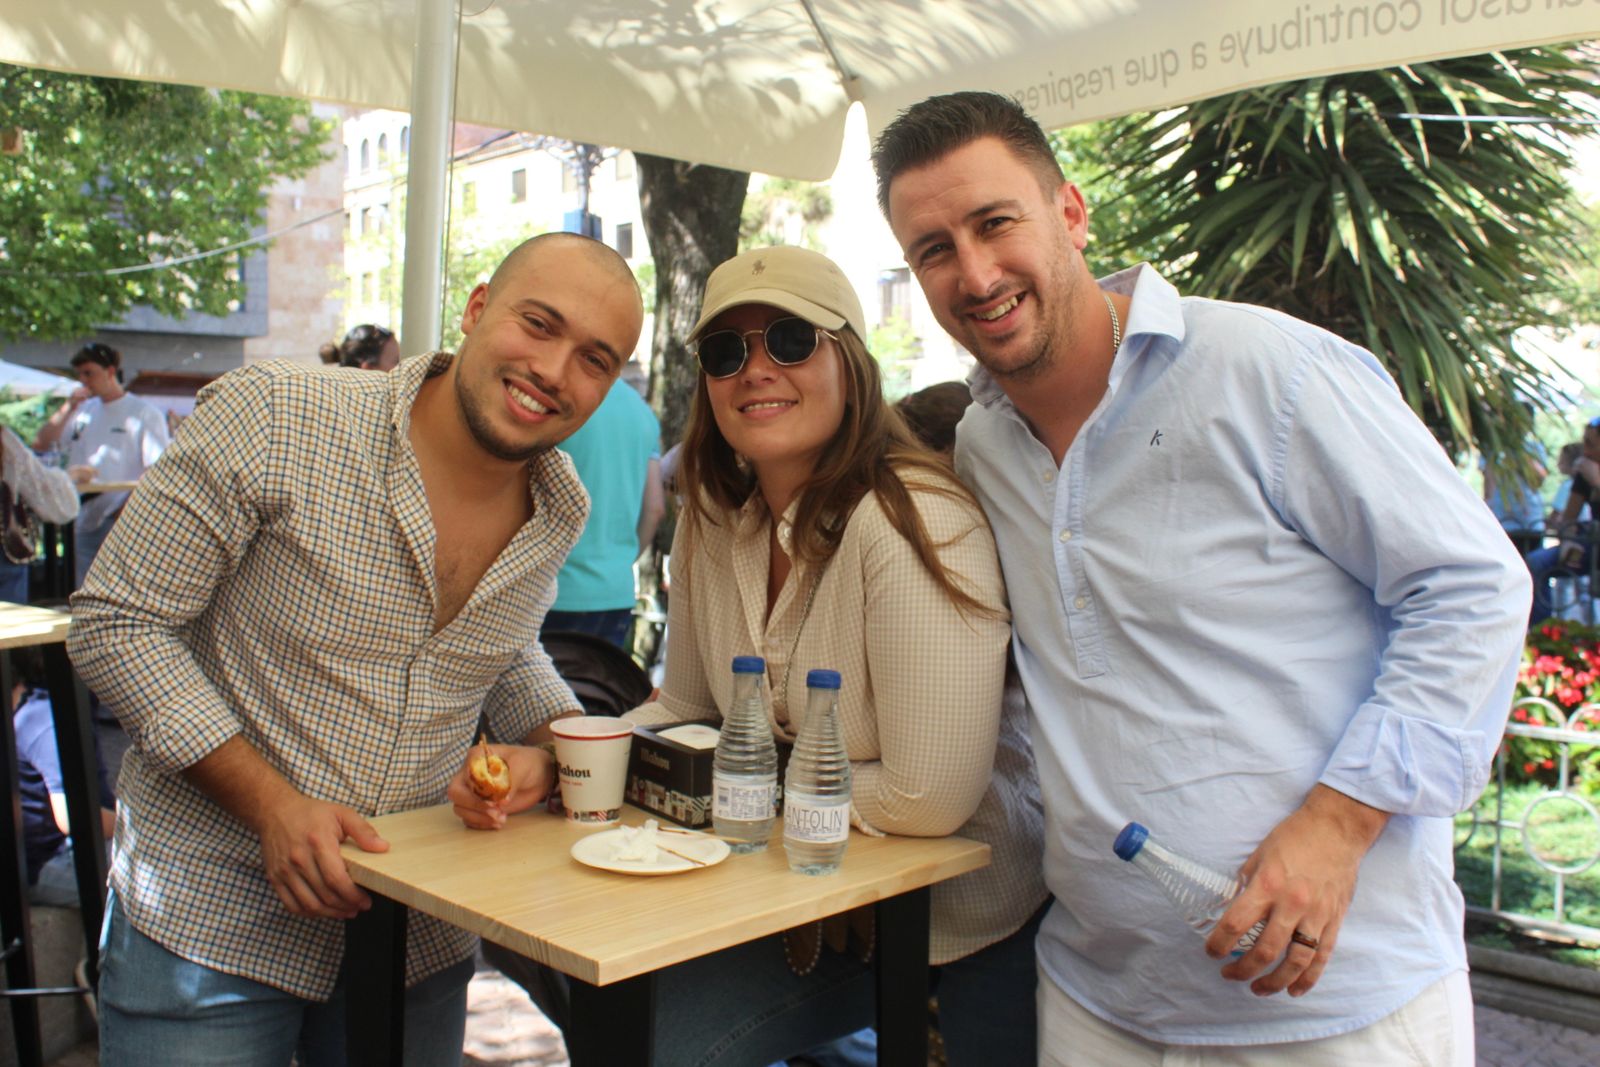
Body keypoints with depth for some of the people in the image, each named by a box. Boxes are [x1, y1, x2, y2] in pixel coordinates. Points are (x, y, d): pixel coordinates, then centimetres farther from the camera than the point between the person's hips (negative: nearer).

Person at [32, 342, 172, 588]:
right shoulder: (82, 412, 14)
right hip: (87, 517, 6)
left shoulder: (144, 413, -3)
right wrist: (69, 407, 0)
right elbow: (41, 443, 8)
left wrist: (132, 506, -20)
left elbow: (157, 469, -9)